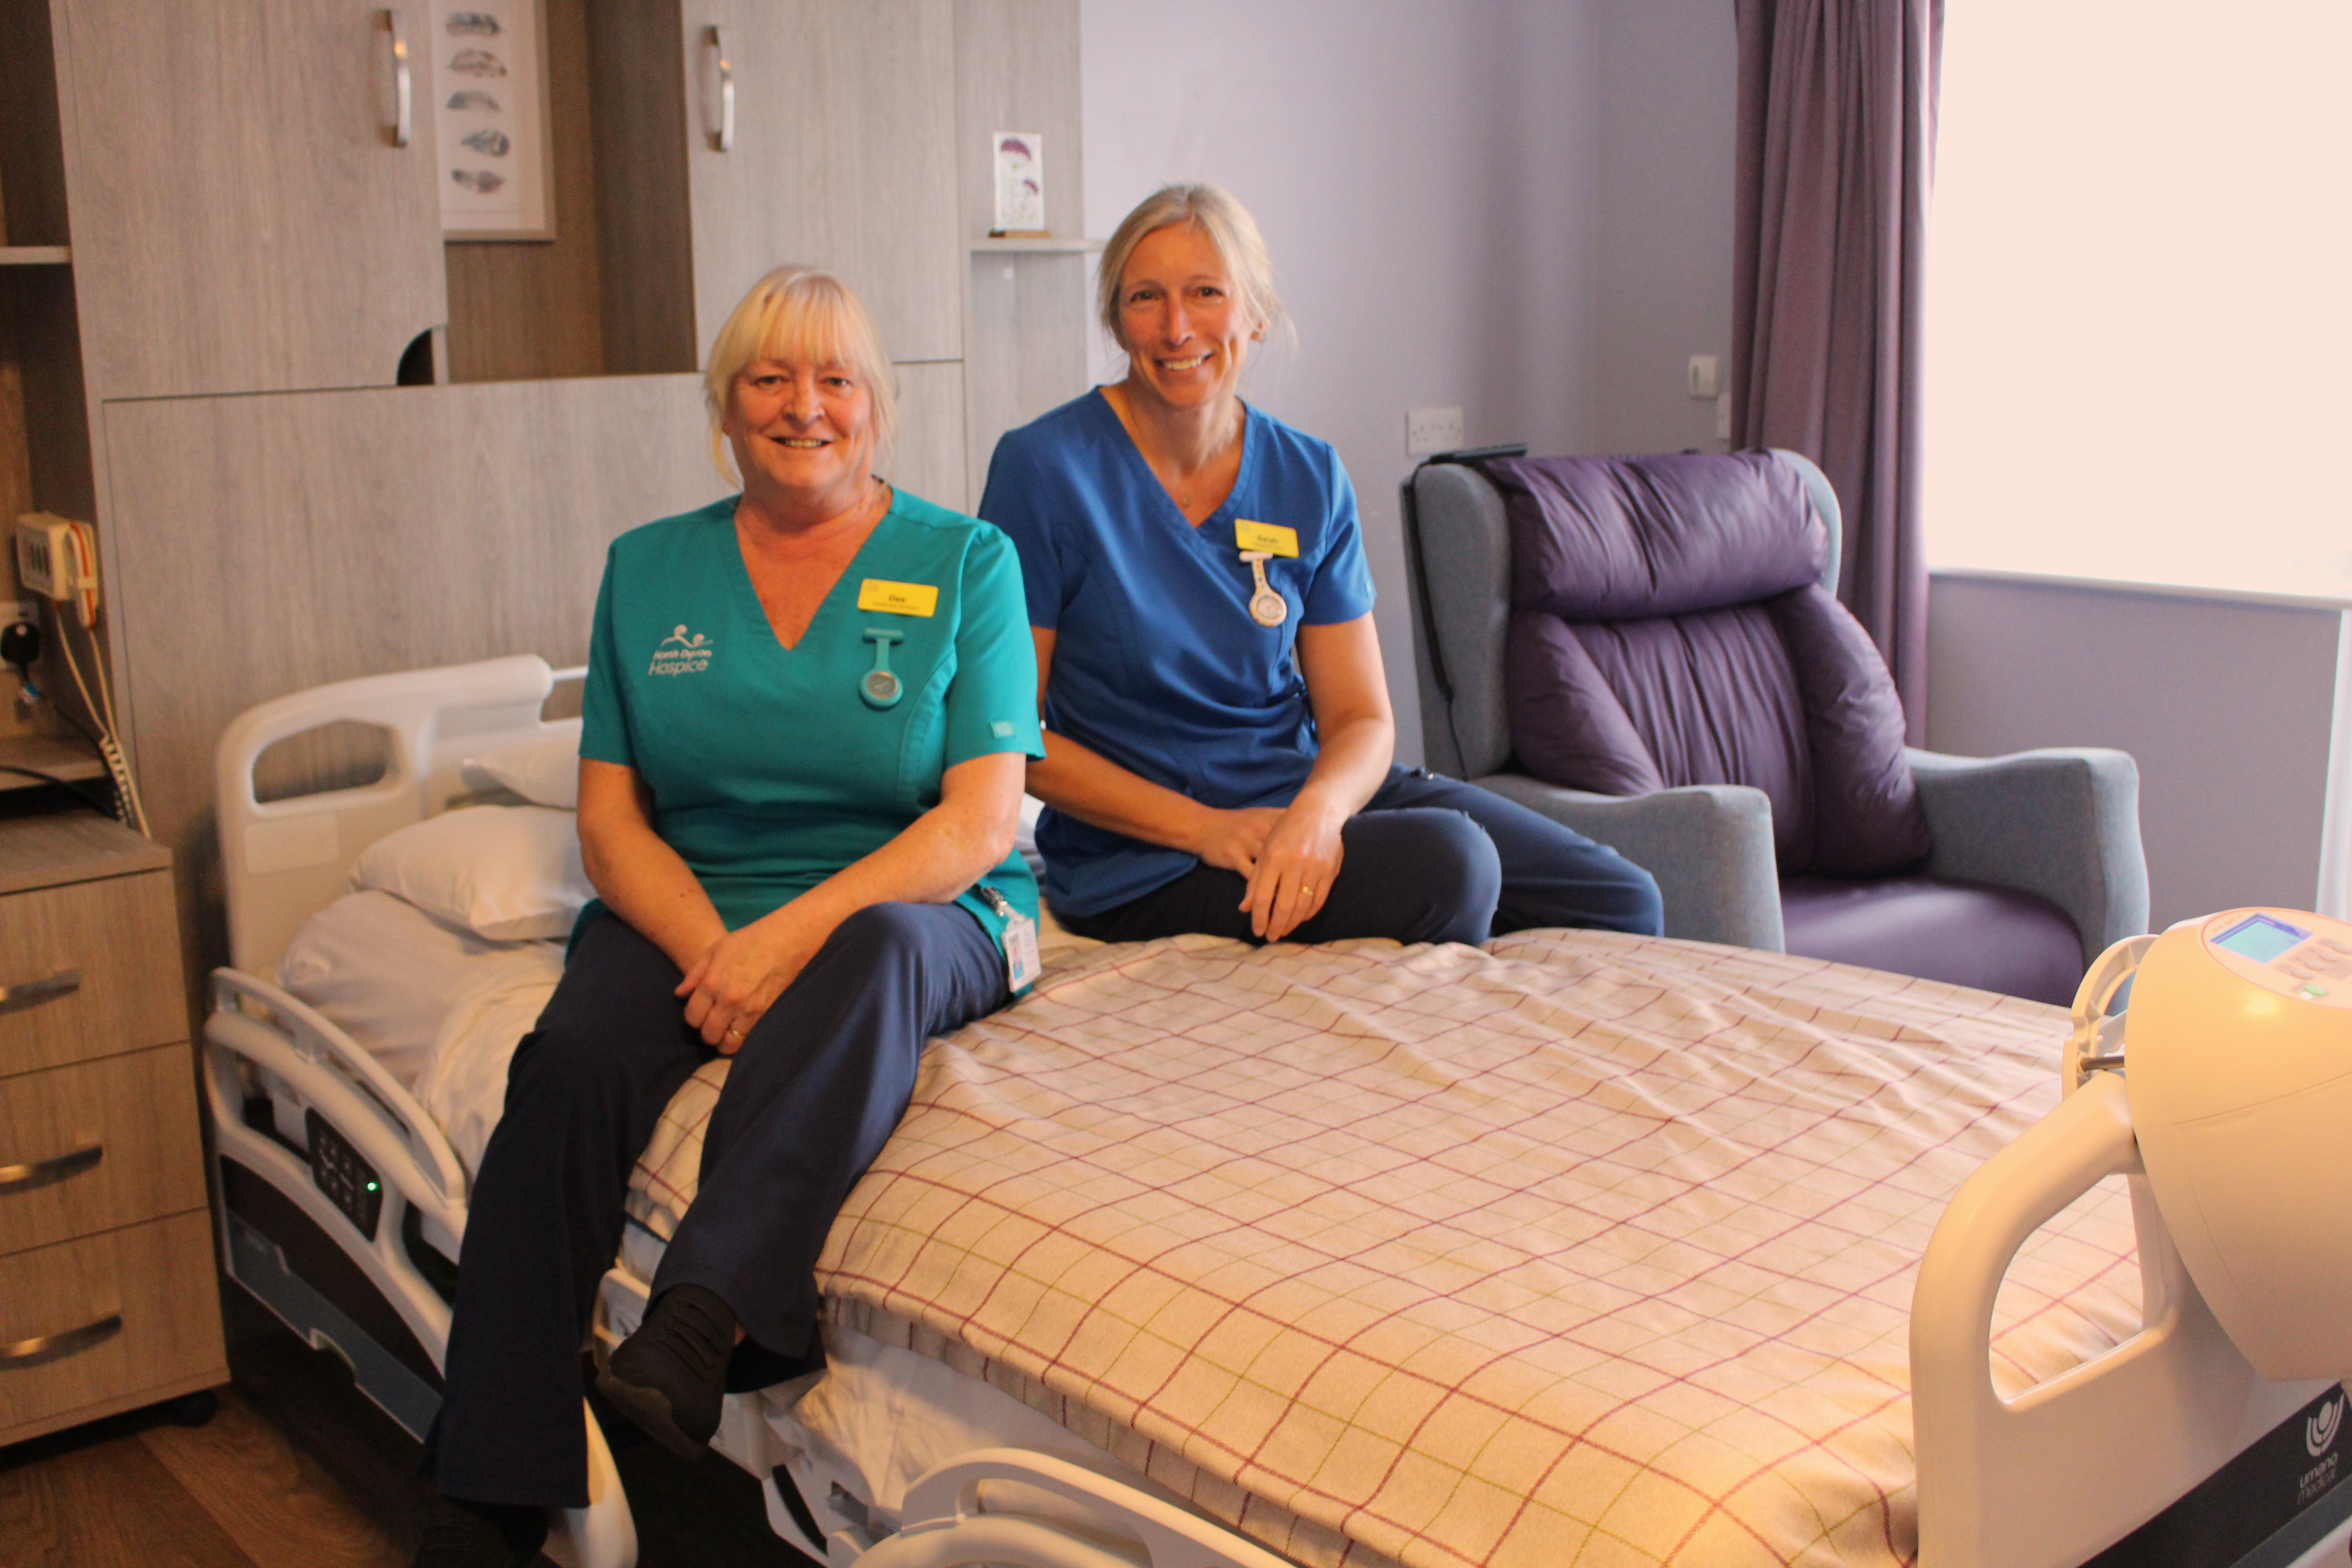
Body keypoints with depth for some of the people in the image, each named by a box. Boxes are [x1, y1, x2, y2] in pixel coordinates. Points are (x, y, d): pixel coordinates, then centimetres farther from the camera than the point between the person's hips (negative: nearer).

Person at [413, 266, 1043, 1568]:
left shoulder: (965, 560, 3)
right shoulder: (649, 568, 12)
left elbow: (980, 822, -6)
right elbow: (610, 816, 7)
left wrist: (797, 934, -21)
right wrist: (707, 945, -14)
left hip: (909, 911, -2)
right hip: (686, 911, 2)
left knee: (877, 948, -37)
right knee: (571, 1058, -27)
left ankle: (699, 1318, -48)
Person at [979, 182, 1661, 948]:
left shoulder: (1309, 480, 3)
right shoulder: (1044, 469, -10)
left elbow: (1361, 719, 2)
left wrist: (1318, 811, -22)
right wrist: (1202, 827, -19)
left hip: (1315, 792, 5)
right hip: (1144, 866, -5)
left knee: (1624, 903, -7)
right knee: (1444, 867, -28)